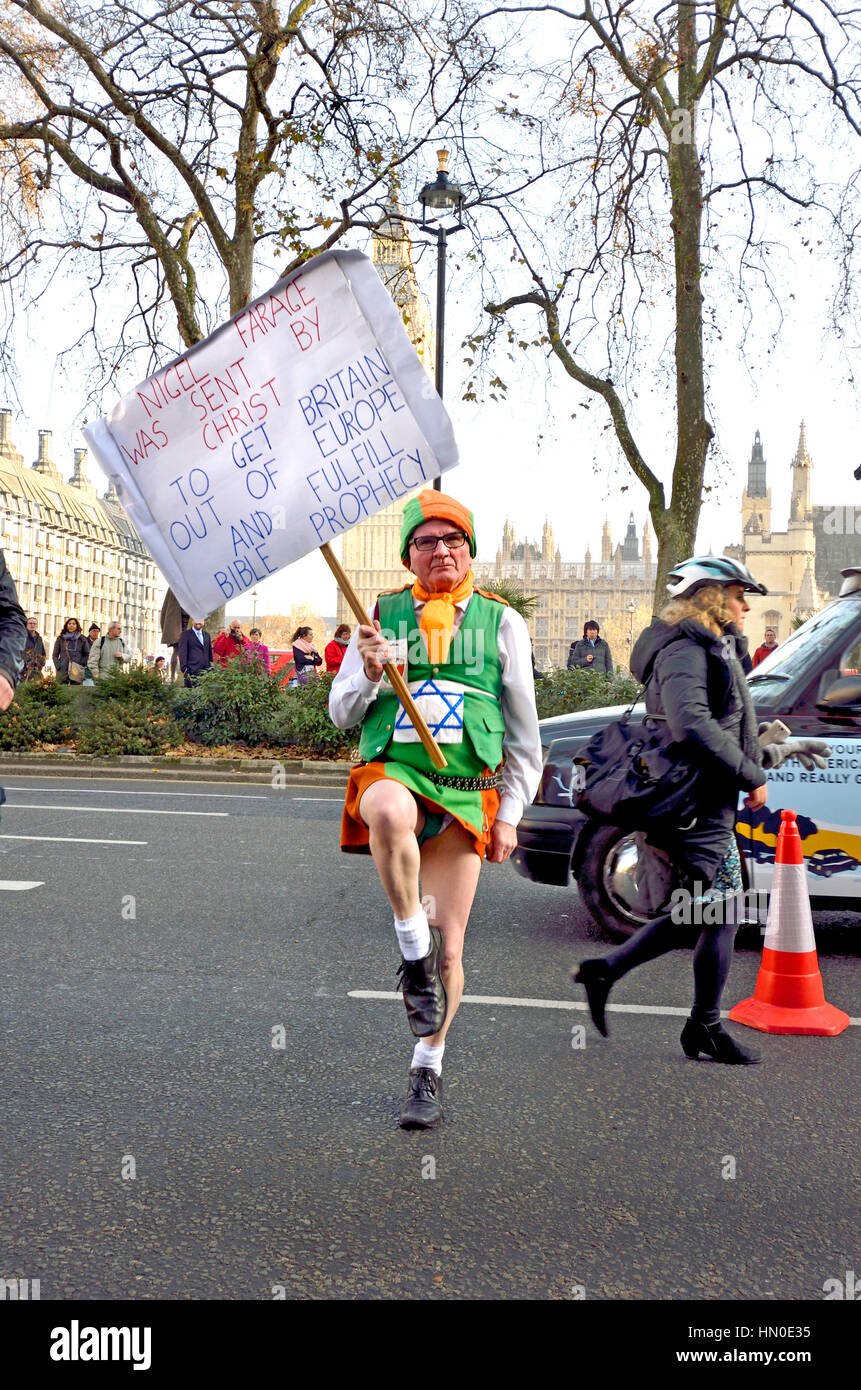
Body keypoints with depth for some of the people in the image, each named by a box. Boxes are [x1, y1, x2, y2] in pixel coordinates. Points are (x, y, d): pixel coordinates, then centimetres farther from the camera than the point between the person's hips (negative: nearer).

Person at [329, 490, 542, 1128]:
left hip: (466, 791, 1)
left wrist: (510, 814, 6)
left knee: (449, 947, 2)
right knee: (391, 813, -40)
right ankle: (413, 954, -20)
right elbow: (342, 713, 12)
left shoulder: (501, 621, 10)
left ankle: (429, 1072, 22)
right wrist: (368, 673, -10)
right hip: (392, 770, -1)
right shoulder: (383, 615, 10)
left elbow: (525, 733, 13)